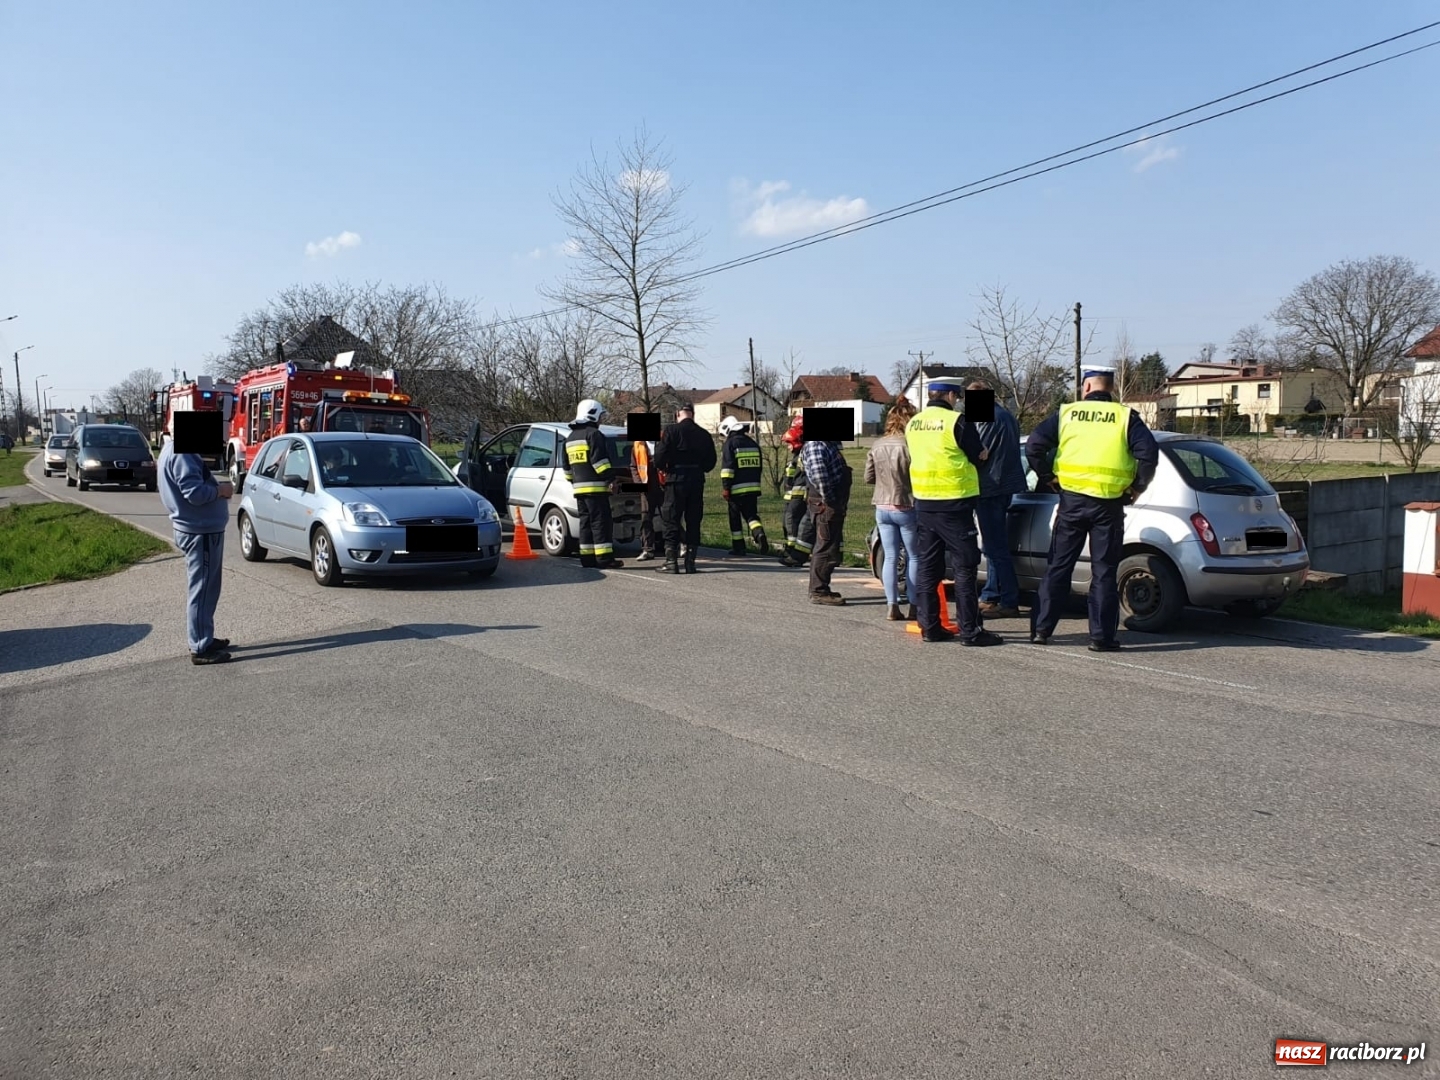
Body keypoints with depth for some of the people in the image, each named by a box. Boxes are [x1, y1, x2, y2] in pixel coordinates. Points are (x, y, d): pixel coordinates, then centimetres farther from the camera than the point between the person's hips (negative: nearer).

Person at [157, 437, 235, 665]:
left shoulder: (174, 450, 14)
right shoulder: (181, 454, -20)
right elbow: (195, 493, -27)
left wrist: (216, 486, 5)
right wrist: (221, 490, -11)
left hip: (201, 528, 11)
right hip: (200, 531, -11)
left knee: (207, 589, 19)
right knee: (202, 590, -5)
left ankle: (204, 639, 29)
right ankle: (201, 649, 1)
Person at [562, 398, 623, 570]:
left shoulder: (571, 438, 21)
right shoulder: (594, 434, -8)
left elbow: (566, 466, 25)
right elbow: (599, 460, -18)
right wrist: (611, 478, -16)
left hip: (579, 487, 9)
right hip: (595, 487, -9)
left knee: (586, 522, 11)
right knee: (601, 523, -9)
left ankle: (587, 558, 11)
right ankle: (604, 559, -11)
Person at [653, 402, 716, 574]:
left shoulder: (671, 431, -7)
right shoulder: (704, 434, 6)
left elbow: (660, 456, -12)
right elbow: (711, 462, 9)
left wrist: (663, 468, 8)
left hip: (676, 480, -4)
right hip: (697, 481, 4)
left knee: (672, 521, 1)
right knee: (693, 522, 9)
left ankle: (671, 562, -2)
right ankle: (690, 562, 9)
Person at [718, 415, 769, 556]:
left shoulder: (729, 444, -6)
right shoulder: (753, 443, 15)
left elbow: (727, 468, -13)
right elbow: (758, 466, 20)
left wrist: (725, 487, -12)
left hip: (737, 489, -5)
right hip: (753, 487, 5)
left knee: (735, 518, 6)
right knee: (751, 514, 8)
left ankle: (738, 546, 10)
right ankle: (760, 534, -20)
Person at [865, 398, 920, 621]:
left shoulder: (877, 446, 2)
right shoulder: (910, 445, -15)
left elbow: (868, 478, 8)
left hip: (882, 508, 5)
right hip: (906, 508, -4)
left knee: (890, 557, 8)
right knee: (913, 557, 8)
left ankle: (892, 607, 6)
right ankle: (913, 607, 10)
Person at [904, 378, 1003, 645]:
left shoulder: (913, 423, 7)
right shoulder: (957, 421, -12)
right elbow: (978, 456, -4)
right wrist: (981, 451, 17)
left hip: (924, 502, 6)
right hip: (953, 503, -6)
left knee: (927, 565, 11)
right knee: (964, 566, -1)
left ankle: (929, 626, 14)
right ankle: (970, 631, 0)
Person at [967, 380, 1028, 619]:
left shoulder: (987, 418, -15)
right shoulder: (1005, 414, 16)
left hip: (990, 488, -10)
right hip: (1005, 485, 10)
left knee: (996, 548, -6)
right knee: (994, 547, 16)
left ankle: (1008, 602, -4)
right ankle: (990, 597, 23)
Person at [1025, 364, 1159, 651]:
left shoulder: (1067, 413, 4)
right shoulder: (1125, 416, 1)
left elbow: (1033, 446, -3)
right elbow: (1149, 452, -11)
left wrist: (1048, 477, 7)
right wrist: (1137, 486, 0)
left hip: (1071, 501, 1)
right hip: (1109, 505, -1)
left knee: (1058, 566, 10)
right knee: (1104, 572, 5)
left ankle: (1041, 629, 13)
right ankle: (1102, 637, 6)